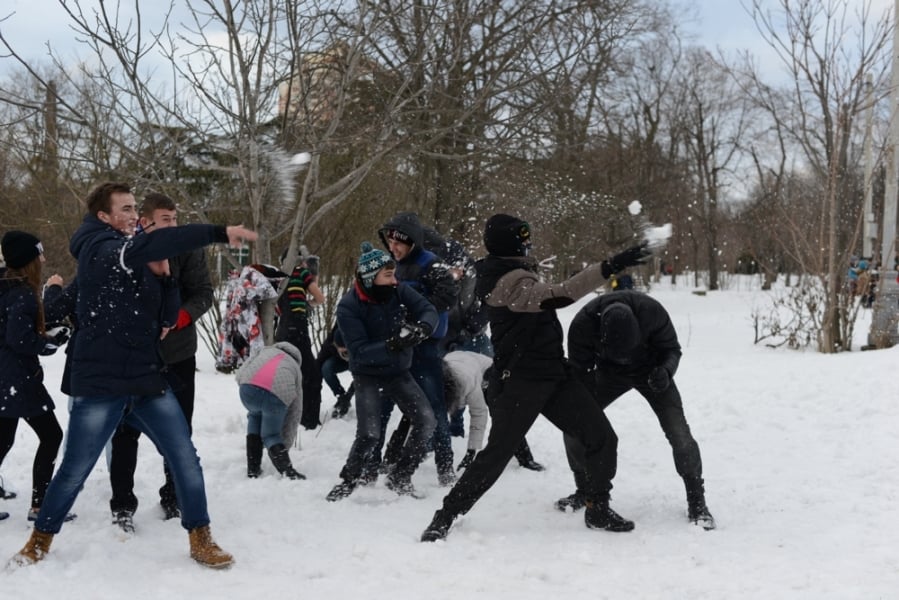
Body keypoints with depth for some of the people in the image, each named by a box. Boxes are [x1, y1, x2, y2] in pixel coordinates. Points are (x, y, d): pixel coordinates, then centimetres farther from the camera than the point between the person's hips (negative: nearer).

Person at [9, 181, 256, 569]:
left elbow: (164, 313, 20)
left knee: (185, 459, -1)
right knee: (75, 471, 4)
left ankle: (200, 540, 10)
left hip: (146, 378, 7)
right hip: (101, 382, -7)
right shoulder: (98, 250, -11)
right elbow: (148, 247, -32)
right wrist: (219, 233, -39)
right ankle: (40, 540, 25)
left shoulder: (133, 255, 15)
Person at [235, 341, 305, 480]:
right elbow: (294, 414, 32)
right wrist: (284, 446, 37)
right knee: (271, 435, 25)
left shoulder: (266, 350, 37)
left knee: (255, 416, 34)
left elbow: (240, 373, 22)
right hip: (278, 394, 0)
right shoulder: (295, 369, 34)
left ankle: (253, 468, 27)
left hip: (248, 387, 1)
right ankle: (287, 470, 0)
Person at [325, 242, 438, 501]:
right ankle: (348, 481, 11)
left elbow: (429, 311, -15)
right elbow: (360, 351, -27)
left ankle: (400, 478, 12)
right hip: (368, 376, -4)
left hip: (399, 372, 4)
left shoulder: (399, 291, -11)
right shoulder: (348, 307, -22)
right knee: (369, 435, -15)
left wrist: (422, 328, -38)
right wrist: (391, 345, -42)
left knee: (426, 422, -6)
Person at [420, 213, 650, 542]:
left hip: (554, 375, 9)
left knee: (601, 438, 4)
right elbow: (556, 296, -36)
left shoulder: (509, 274, 12)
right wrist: (608, 268, -40)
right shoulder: (511, 281, -20)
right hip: (520, 383, -9)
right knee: (496, 455, -3)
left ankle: (598, 510, 17)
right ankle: (444, 518, 9)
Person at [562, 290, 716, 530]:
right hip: (609, 372, 2)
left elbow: (672, 349, -19)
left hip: (650, 370, -1)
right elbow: (580, 370, -19)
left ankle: (696, 502, 4)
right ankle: (585, 490, 14)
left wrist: (666, 371, -40)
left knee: (679, 434, -15)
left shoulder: (652, 312, -36)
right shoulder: (583, 324, -34)